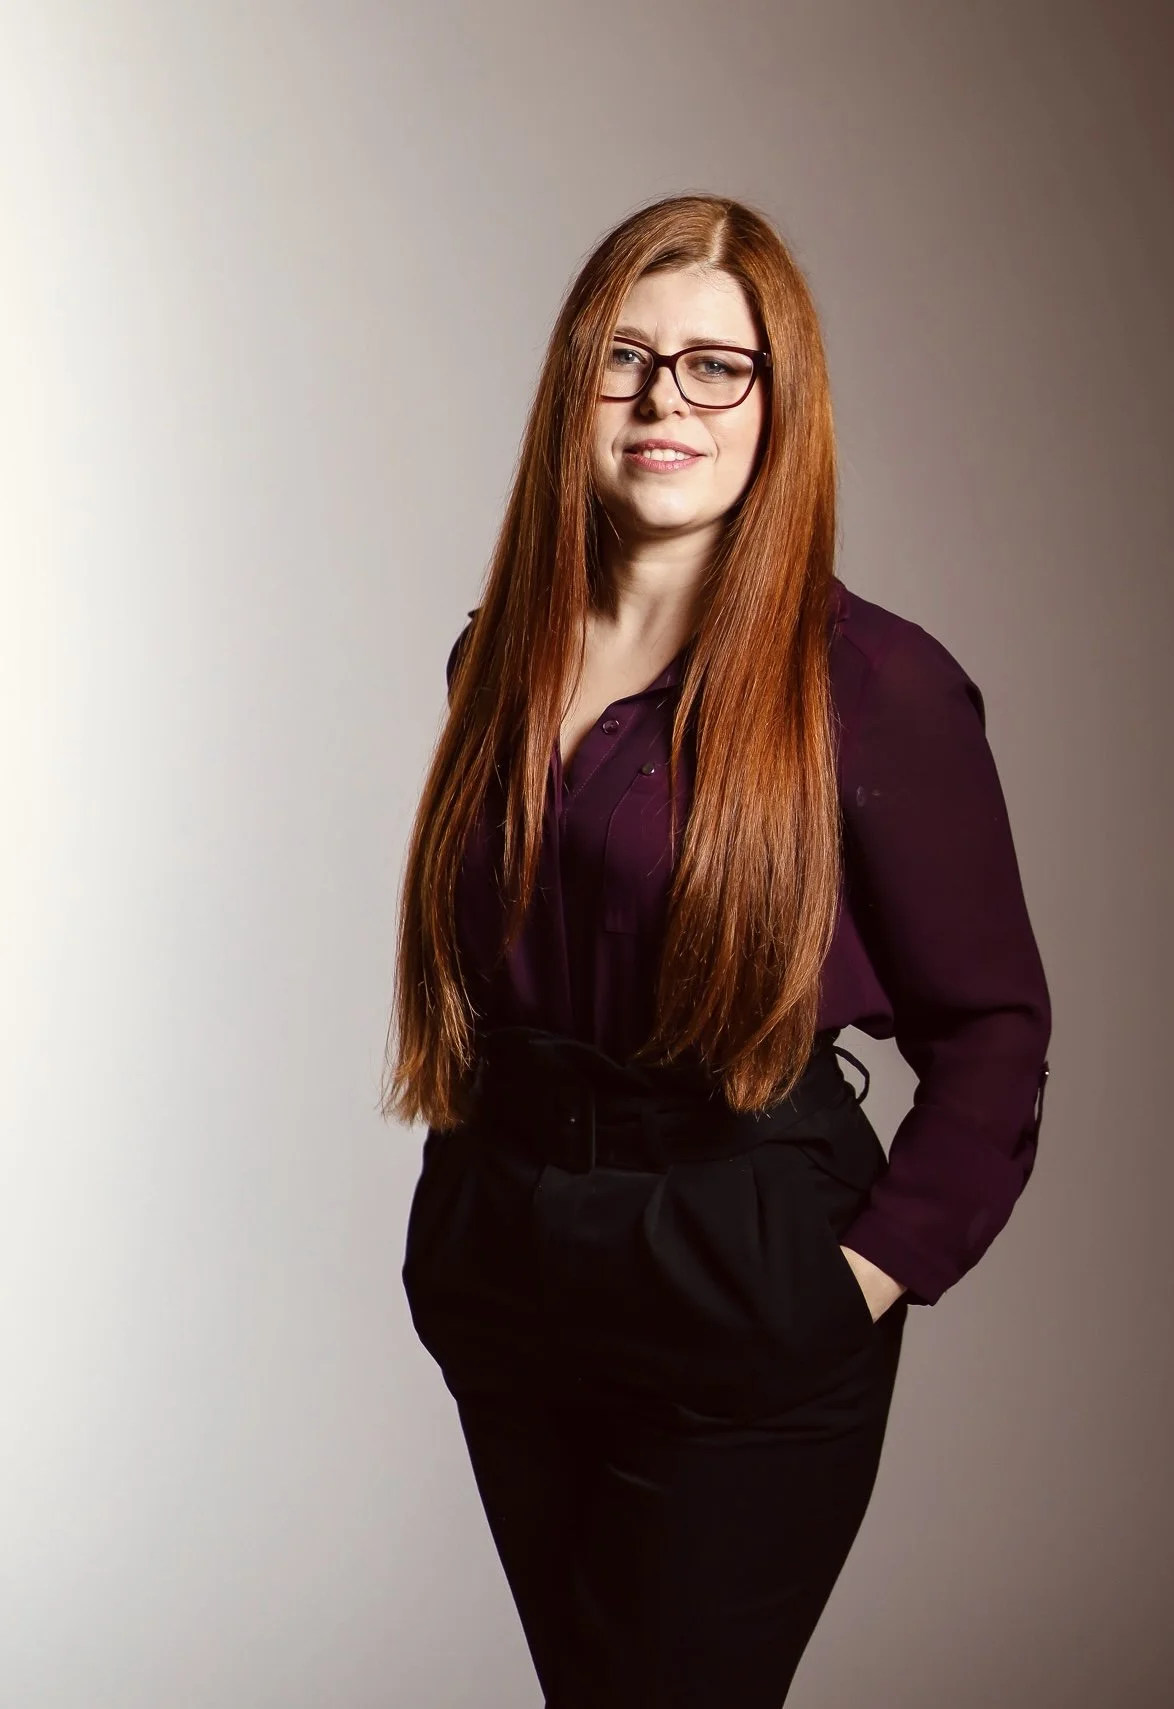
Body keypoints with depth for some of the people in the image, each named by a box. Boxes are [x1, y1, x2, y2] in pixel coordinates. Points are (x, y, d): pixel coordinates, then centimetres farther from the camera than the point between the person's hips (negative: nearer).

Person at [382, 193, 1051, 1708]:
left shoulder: (872, 683, -12)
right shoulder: (504, 658, 4)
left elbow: (990, 1025, -7)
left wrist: (883, 1265, -13)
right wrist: (480, 1208, 7)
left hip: (749, 1311, -5)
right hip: (503, 1278, 5)